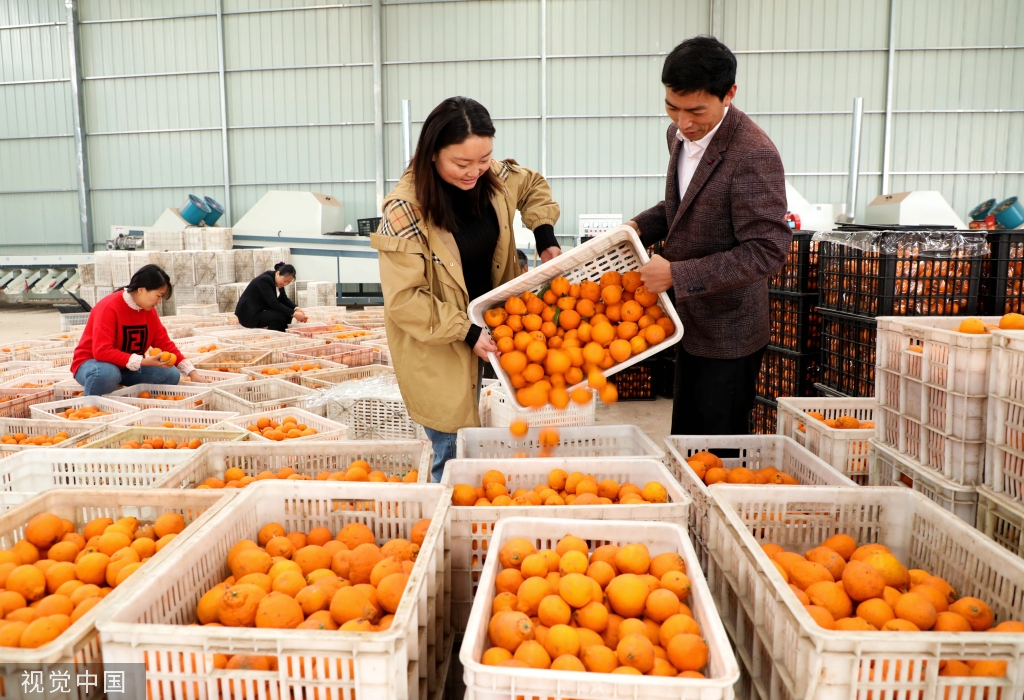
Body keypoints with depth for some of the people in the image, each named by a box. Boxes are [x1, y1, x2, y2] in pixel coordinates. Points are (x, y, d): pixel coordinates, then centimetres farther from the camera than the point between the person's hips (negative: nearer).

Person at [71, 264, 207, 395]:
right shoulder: (109, 307, -25)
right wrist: (143, 361, -37)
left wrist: (191, 372, -8)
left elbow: (164, 343, 1)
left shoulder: (149, 310, -2)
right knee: (107, 373, -41)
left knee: (171, 374, -12)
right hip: (92, 362, -6)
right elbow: (102, 351, -32)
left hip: (127, 368, 7)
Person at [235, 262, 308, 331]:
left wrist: (296, 309, -12)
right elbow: (274, 303, -29)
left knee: (287, 313, -5)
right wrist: (293, 313, -31)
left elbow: (284, 299, 5)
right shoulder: (264, 280, -25)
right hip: (249, 314, -9)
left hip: (263, 310, 9)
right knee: (280, 317, -25)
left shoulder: (278, 280, 0)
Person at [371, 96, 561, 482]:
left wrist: (545, 235, 2)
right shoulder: (405, 211, -23)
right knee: (454, 453, 3)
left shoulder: (496, 178, -6)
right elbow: (403, 299, -21)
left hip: (487, 327, 6)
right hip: (435, 349, -5)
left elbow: (534, 187, 17)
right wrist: (464, 332, -21)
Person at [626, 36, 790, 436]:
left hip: (727, 335, -8)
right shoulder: (681, 135, 1)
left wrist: (676, 274, -27)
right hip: (692, 322, 8)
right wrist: (640, 227, -1)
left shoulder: (753, 155, -25)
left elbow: (767, 252, -26)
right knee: (684, 436, 23)